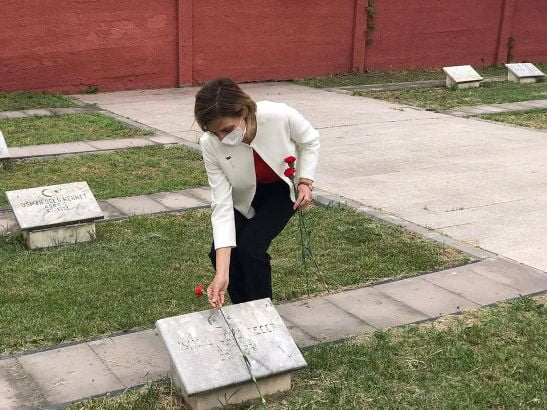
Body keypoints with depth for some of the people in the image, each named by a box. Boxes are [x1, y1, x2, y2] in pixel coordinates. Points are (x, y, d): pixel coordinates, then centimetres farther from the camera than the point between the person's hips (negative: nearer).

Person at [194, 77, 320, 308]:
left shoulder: (279, 116, -36)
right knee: (220, 253, -12)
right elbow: (222, 205, -30)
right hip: (245, 196, 2)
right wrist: (222, 274, -36)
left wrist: (305, 182, -21)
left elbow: (310, 141, -12)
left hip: (282, 190, -2)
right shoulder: (210, 144, -30)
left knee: (250, 246, -20)